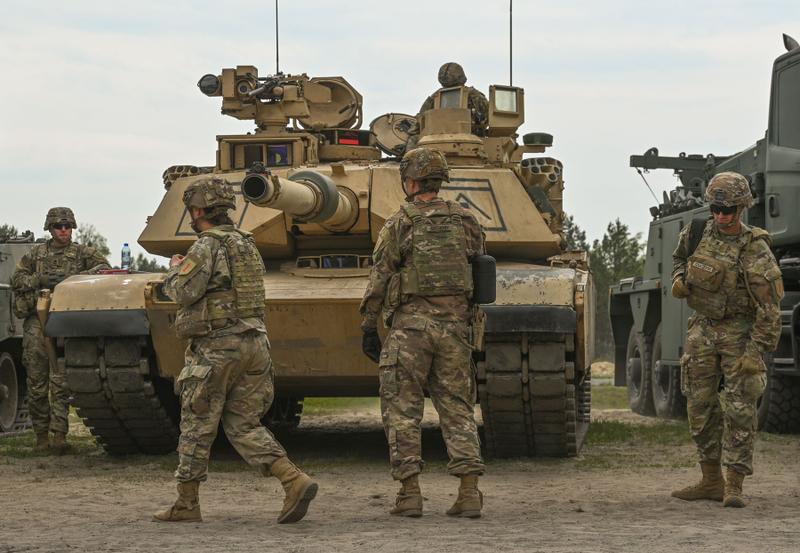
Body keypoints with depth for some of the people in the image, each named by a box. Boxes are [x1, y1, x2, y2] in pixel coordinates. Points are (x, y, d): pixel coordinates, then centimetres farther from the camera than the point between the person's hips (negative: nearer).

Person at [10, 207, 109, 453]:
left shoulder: (82, 253, 7)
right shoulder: (35, 254, 13)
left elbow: (104, 268, -7)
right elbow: (16, 280, 7)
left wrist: (74, 278, -21)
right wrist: (39, 280, -10)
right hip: (36, 321, 2)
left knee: (60, 381, -11)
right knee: (36, 382, 2)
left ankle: (59, 434, -12)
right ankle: (41, 435, 10)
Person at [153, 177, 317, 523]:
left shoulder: (207, 246, -11)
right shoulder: (247, 244, 15)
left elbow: (184, 293, -19)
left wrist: (176, 270, 2)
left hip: (215, 347, -7)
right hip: (255, 342, 8)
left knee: (197, 426, 4)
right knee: (244, 426, 10)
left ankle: (186, 504, 12)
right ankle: (295, 481, -7)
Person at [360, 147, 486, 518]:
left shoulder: (399, 224, -3)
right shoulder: (466, 222, 9)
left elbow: (378, 280, -2)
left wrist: (369, 328, 2)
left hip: (410, 324, -4)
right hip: (455, 323, 4)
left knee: (402, 410, 4)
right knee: (457, 408, 8)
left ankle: (410, 493, 0)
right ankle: (469, 492, 0)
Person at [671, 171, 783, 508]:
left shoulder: (755, 251, -16)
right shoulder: (697, 233, 0)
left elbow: (769, 307, -18)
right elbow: (680, 256, 24)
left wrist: (757, 351, -22)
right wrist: (678, 279, 2)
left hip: (740, 332, -5)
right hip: (703, 329, 6)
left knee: (740, 410, -9)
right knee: (700, 407, 7)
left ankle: (733, 486, -6)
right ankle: (711, 481, 16)